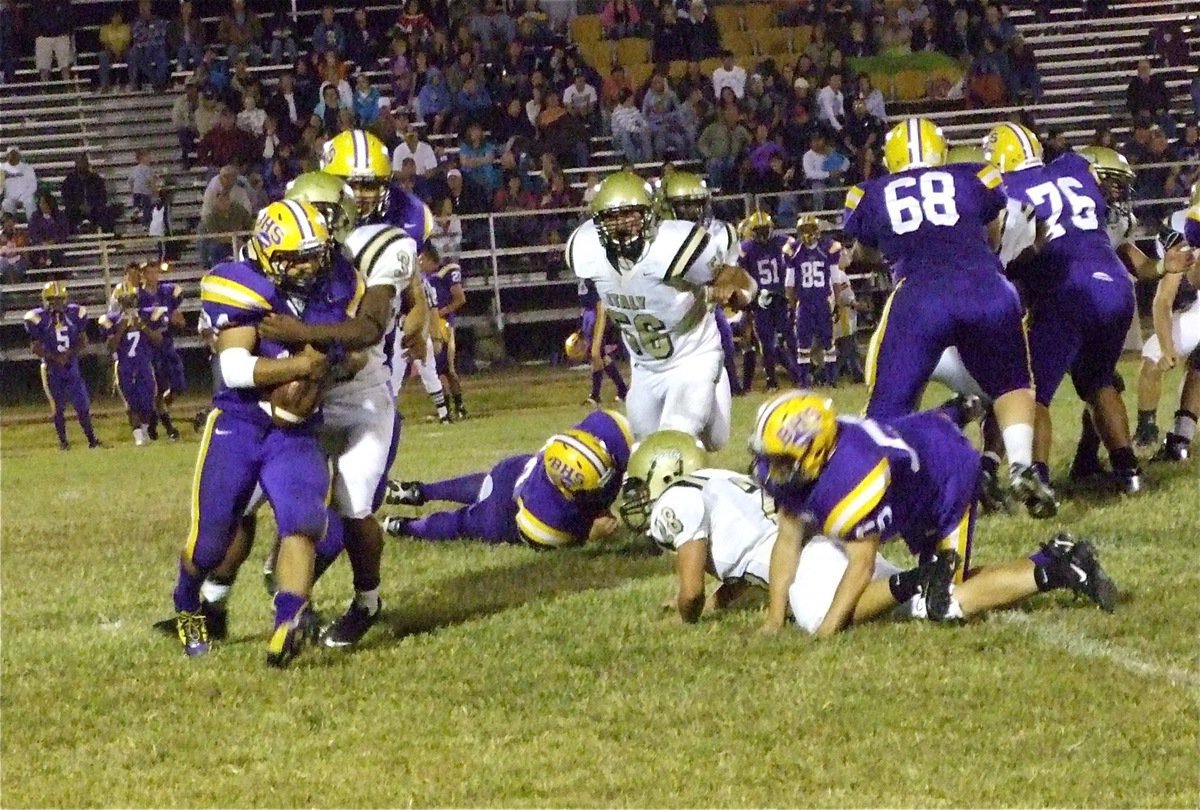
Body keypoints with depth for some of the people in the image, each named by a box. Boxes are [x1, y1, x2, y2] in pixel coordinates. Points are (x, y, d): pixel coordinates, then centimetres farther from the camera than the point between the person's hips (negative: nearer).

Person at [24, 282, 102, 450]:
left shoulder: (75, 315, -1)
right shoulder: (39, 318, -7)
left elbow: (83, 342, 2)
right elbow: (35, 347, -5)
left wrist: (69, 353, -16)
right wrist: (54, 357, -19)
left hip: (72, 365, 2)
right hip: (51, 367, -2)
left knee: (82, 405, 2)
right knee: (58, 407, 3)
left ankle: (91, 439, 11)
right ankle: (63, 441, 14)